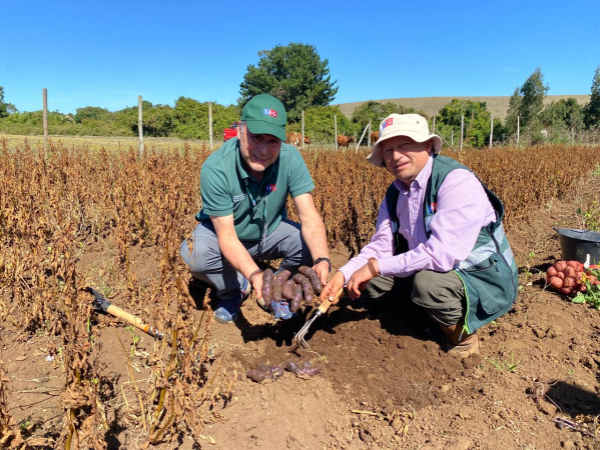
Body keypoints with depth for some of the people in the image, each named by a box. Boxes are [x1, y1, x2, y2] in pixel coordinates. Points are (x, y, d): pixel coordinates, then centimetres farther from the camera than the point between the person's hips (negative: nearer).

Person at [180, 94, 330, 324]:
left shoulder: (290, 159, -23)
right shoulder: (215, 169, -31)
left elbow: (309, 216, -26)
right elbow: (227, 236, -31)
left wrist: (322, 260, -45)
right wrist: (254, 274, -49)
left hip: (270, 232, 2)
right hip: (223, 233, -1)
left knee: (310, 245, -24)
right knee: (195, 254, -32)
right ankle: (233, 290, 2)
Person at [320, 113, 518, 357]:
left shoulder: (457, 182, -25)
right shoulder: (395, 193, 2)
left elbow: (442, 254, -34)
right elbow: (381, 245, 1)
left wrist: (376, 266, -27)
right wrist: (344, 274, -16)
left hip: (483, 280, -7)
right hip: (429, 270, 8)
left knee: (429, 281, -36)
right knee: (367, 279, -3)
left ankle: (462, 336, -5)